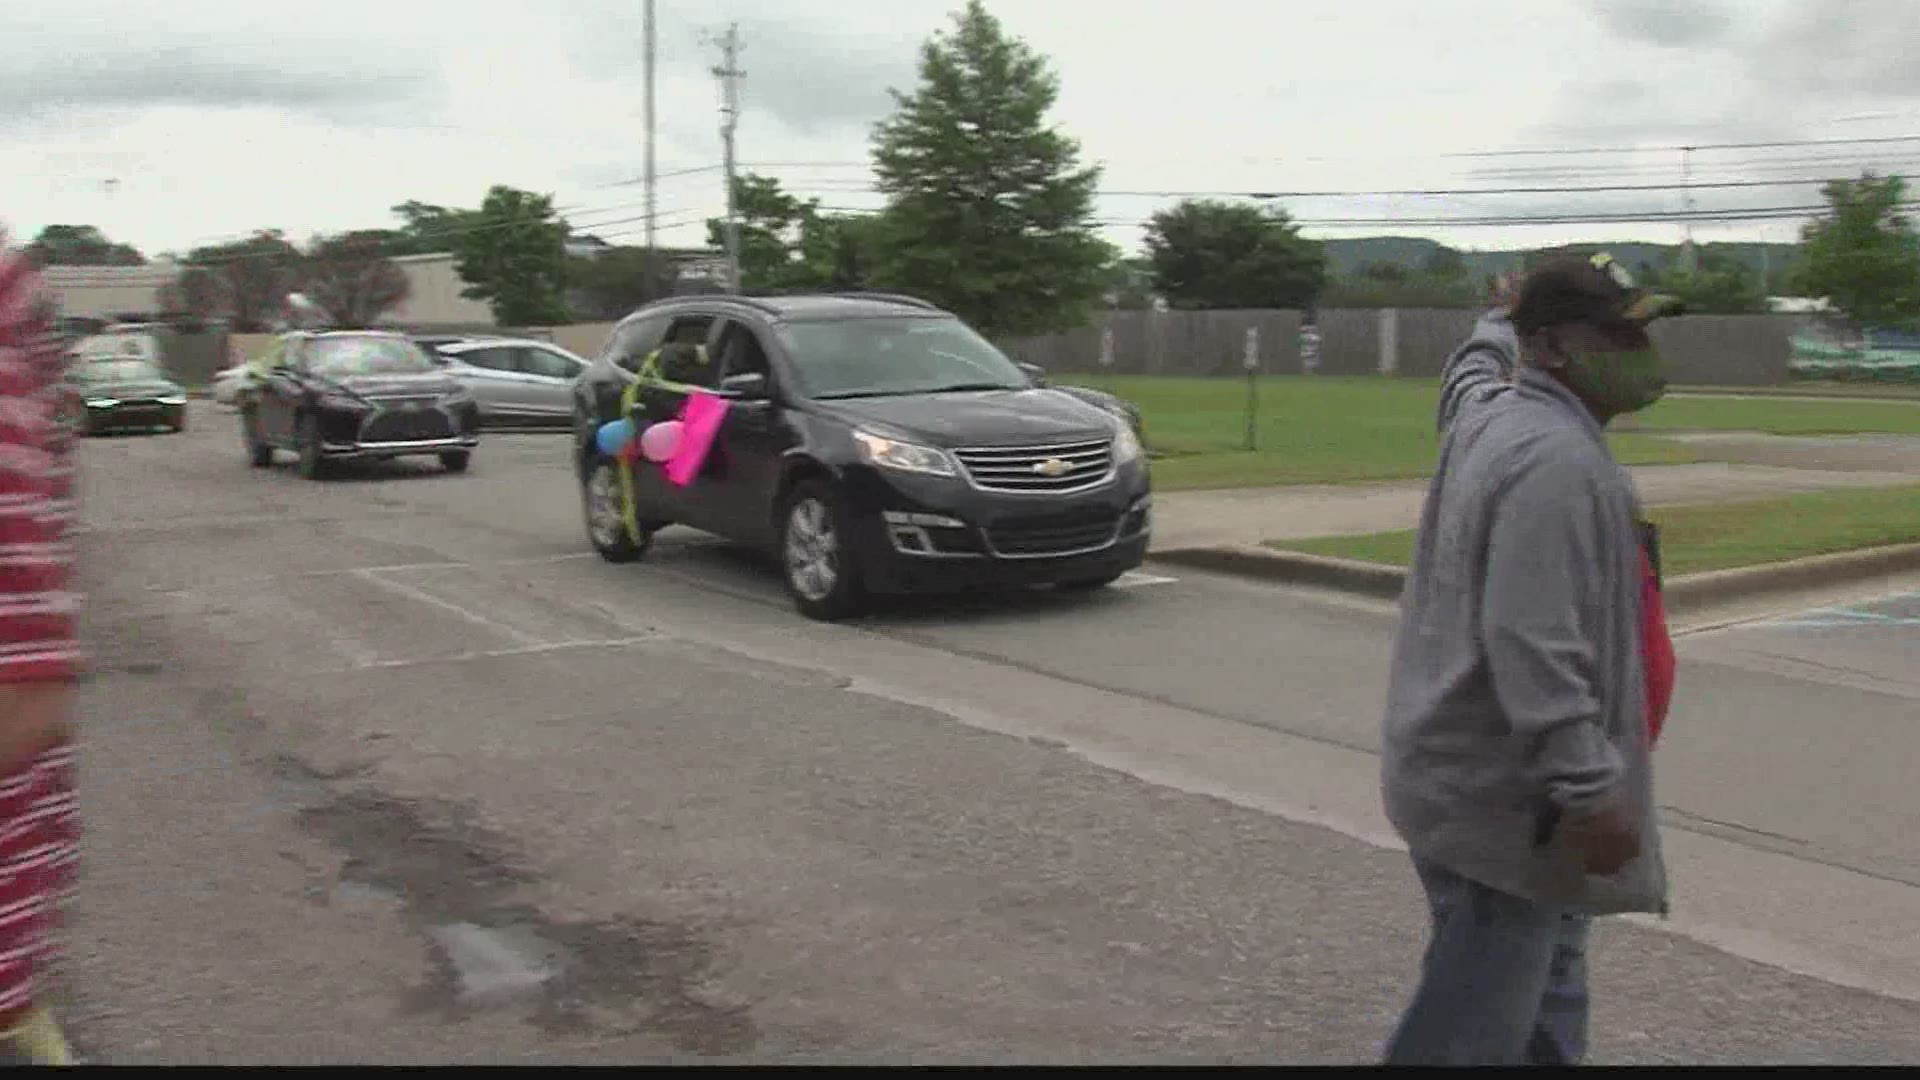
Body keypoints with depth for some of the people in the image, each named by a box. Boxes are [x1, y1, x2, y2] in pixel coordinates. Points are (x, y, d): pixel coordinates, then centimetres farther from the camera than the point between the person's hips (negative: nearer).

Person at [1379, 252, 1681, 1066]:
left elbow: (1473, 365, 37)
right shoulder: (1556, 460, -22)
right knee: (1471, 1032, -4)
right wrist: (1591, 789, -30)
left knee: (1546, 998, 20)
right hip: (1500, 802, -11)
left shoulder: (1488, 409, 9)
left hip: (1464, 773, 11)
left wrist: (1506, 322, 56)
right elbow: (1533, 647, -30)